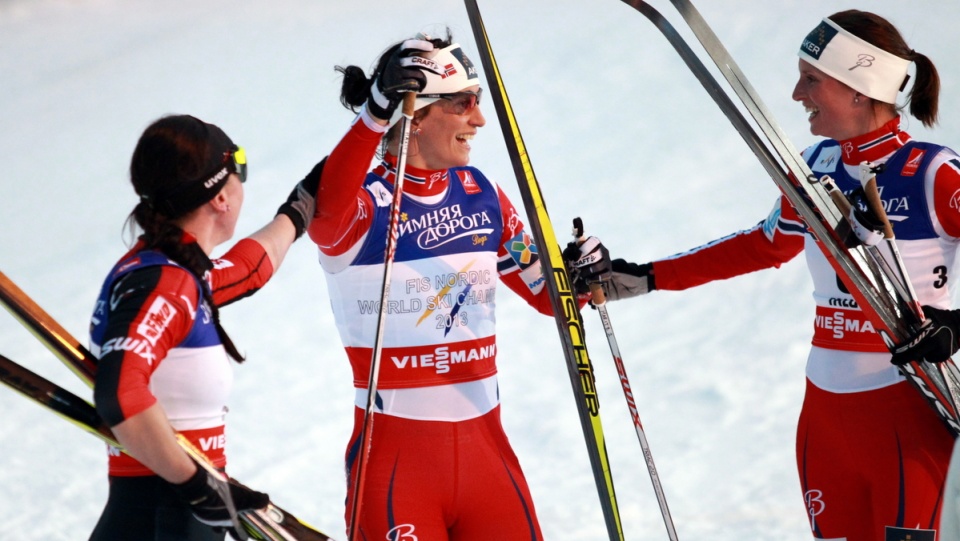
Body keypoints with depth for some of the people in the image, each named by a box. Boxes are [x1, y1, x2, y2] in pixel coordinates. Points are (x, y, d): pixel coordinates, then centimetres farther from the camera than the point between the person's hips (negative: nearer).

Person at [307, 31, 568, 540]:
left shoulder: (479, 194, 7)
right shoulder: (364, 204, -11)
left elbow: (547, 291, 16)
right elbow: (324, 216, -36)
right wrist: (375, 114, -47)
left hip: (484, 446, 6)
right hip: (396, 454, -6)